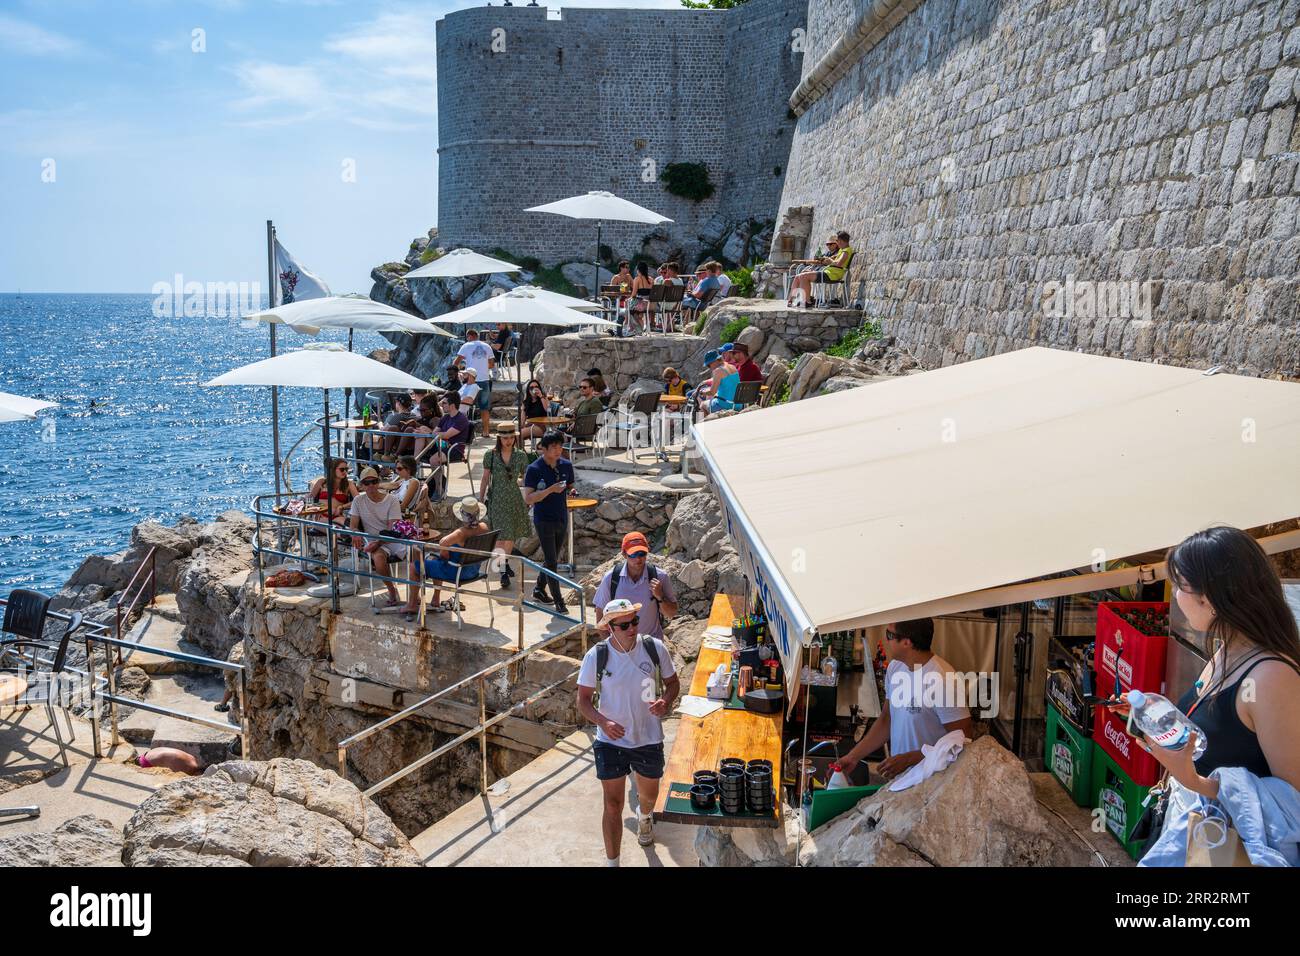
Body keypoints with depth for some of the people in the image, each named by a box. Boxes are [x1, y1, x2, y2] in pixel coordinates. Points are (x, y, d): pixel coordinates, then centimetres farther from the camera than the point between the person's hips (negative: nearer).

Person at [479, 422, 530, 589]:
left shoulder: (520, 456, 0)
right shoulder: (490, 455, -4)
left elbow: (525, 478, 8)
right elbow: (485, 478, 2)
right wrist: (480, 499, 2)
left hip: (515, 499, 3)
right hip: (497, 499, -3)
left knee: (512, 535, 11)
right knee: (502, 535, -9)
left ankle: (504, 562, 34)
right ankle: (503, 572, -6)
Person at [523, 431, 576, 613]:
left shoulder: (566, 465, 1)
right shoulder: (534, 469, -14)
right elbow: (528, 499, -16)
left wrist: (571, 490, -8)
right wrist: (550, 490, -27)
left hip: (562, 519, 6)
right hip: (544, 521, -6)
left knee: (551, 559, 17)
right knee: (551, 562, -4)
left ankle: (539, 590, 34)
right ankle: (558, 601, 2)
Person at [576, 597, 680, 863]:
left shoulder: (655, 648, -13)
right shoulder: (596, 656, -16)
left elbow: (673, 682, 2)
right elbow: (583, 700, -9)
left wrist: (665, 701, -21)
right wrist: (603, 722, -27)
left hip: (649, 739, 3)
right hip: (611, 742, -2)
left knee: (649, 794, 26)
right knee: (613, 805, 2)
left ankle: (644, 816, 61)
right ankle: (612, 862, 17)